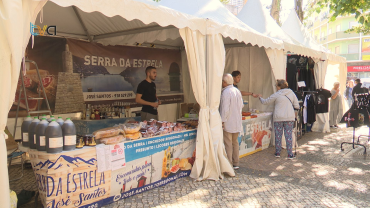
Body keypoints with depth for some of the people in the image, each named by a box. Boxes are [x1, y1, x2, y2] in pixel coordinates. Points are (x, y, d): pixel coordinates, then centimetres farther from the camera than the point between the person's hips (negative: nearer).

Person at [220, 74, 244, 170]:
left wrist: (222, 121, -15)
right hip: (237, 122, 8)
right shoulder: (237, 91, 9)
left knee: (228, 144, -1)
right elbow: (241, 105, 15)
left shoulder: (226, 92, -17)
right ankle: (236, 163, 23)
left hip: (228, 123, -8)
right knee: (235, 142, 16)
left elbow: (225, 109, -20)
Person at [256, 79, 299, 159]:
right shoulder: (292, 93, 7)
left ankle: (277, 153, 17)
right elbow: (297, 106, 7)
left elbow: (265, 102, 4)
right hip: (290, 118, 2)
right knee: (289, 135, 5)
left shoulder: (276, 95, -3)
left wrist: (260, 97, 24)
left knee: (278, 135, 9)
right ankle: (290, 154, 6)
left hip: (278, 118, -2)